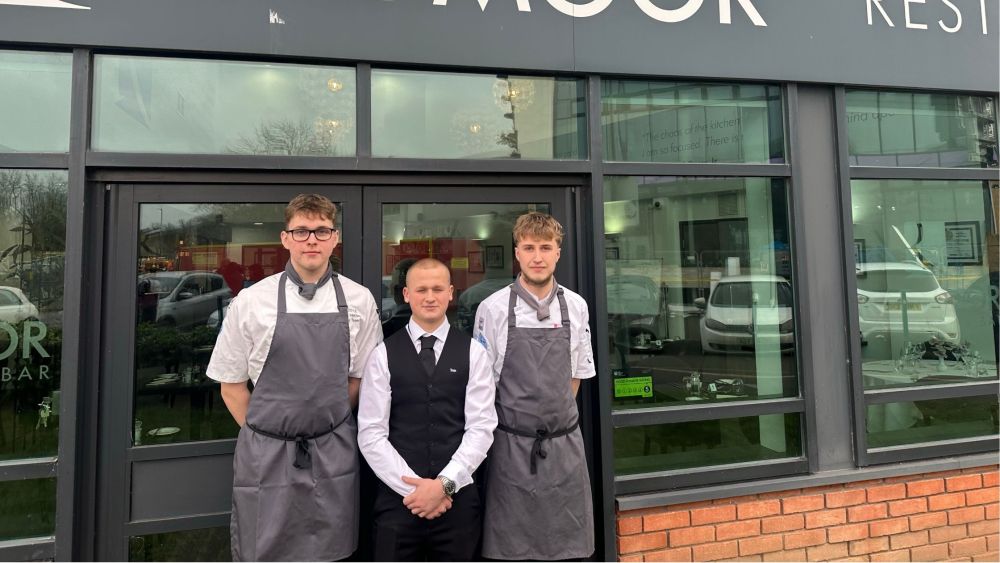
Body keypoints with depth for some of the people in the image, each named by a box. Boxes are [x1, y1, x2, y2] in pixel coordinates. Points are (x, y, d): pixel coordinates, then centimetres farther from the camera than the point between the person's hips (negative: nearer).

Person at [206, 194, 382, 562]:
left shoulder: (359, 300, -2)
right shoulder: (250, 302, -5)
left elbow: (360, 378, 6)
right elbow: (231, 384, 3)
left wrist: (327, 425, 3)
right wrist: (265, 437, 3)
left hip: (334, 458, 1)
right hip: (266, 458, -1)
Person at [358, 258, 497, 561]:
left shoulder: (473, 353, 1)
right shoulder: (383, 355, -1)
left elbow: (481, 427, -4)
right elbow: (371, 434, -4)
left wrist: (445, 484, -12)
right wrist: (413, 487, -11)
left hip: (459, 499, 1)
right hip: (398, 497, 0)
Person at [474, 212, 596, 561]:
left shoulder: (577, 307, 1)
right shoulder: (493, 309, -9)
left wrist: (557, 419, 12)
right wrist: (517, 424, 3)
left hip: (565, 444, 3)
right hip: (511, 447, -2)